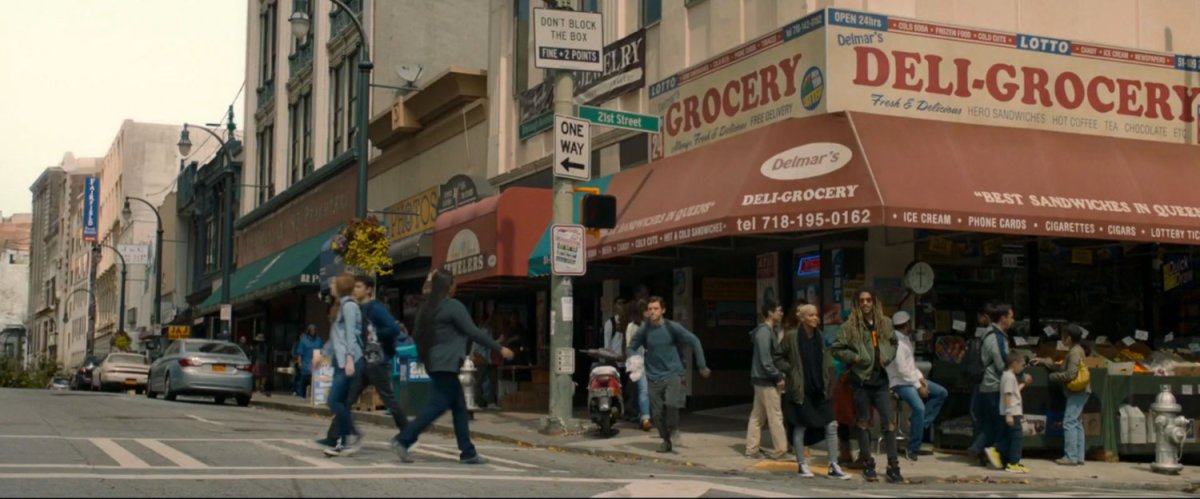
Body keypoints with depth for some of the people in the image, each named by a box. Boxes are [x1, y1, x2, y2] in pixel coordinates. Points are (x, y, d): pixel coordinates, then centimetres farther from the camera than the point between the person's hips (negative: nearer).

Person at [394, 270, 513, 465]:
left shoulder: (428, 308, 13)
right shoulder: (454, 306, -11)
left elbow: (417, 335, 15)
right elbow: (473, 332, -13)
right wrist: (499, 348, -8)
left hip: (434, 363, 9)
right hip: (447, 363, -9)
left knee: (459, 406, 10)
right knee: (439, 405, -7)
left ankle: (467, 452, 9)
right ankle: (404, 440, -12)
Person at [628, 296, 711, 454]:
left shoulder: (672, 327, -9)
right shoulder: (643, 330, -4)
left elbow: (694, 341, -2)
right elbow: (632, 348, 9)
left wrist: (702, 366, -2)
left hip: (673, 373, -2)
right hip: (654, 376, 2)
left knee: (671, 404, -24)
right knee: (657, 412, 3)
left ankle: (672, 432, 3)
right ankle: (666, 441, 25)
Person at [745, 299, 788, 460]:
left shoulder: (768, 330, 14)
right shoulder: (764, 332, -17)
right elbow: (765, 360, -21)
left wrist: (777, 374, 9)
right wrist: (778, 377, -15)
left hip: (762, 379, 10)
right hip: (766, 380, -10)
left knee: (758, 415, 11)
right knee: (775, 416, -4)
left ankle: (752, 448, 14)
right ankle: (781, 450, 1)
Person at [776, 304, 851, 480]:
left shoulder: (819, 337, 6)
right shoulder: (791, 336, -9)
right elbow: (778, 358, -4)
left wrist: (828, 382, 5)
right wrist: (791, 371, -12)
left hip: (819, 389, 5)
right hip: (800, 389, -5)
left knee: (831, 425, 0)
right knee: (800, 427, 5)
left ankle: (834, 466, 7)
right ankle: (802, 465, 18)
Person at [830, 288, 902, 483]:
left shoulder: (884, 323, 7)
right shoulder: (850, 326, -4)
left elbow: (893, 342, 23)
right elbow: (836, 348, -2)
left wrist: (888, 357, 6)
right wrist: (854, 358, -12)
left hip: (880, 379, 3)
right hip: (861, 379, -3)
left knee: (889, 422, -1)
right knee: (864, 422, 6)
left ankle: (893, 466, 3)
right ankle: (868, 465, 16)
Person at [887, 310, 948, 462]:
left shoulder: (906, 340, 13)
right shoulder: (897, 343, -19)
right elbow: (902, 370, -23)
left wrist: (920, 377, 0)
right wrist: (918, 386, -18)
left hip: (912, 379, 11)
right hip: (901, 383, -11)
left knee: (941, 393, 8)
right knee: (919, 408, -29)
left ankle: (920, 423, 1)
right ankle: (912, 449, -21)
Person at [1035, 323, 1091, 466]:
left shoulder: (1075, 352, -15)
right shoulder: (1076, 350, 16)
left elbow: (1070, 374, -21)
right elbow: (1062, 367, 22)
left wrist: (1053, 376, -9)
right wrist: (1043, 362, 22)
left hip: (1077, 392, -11)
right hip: (1078, 392, 11)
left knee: (1069, 423, -10)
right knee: (1077, 424, 11)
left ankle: (1071, 457, -10)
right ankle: (1078, 457, 14)